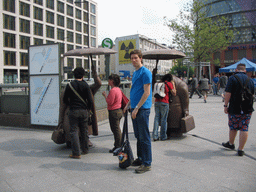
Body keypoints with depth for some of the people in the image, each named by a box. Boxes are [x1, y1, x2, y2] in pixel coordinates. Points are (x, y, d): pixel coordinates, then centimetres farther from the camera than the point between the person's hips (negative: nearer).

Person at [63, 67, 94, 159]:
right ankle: (85, 149, 27)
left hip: (73, 111, -2)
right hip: (84, 111, 2)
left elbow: (65, 100, 3)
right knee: (84, 131, 15)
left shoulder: (69, 85, -2)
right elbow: (90, 100, -4)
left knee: (74, 131, 2)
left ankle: (76, 153, 1)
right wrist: (88, 109, 13)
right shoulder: (86, 85, -1)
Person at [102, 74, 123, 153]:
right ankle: (119, 146, 25)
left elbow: (110, 102, -20)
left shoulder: (113, 90, -18)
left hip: (114, 112, -10)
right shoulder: (118, 89, 12)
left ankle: (117, 147, 3)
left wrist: (105, 95, -9)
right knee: (117, 129, 17)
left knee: (116, 130, -3)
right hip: (119, 110, 10)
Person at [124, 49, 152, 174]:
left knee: (144, 137, -3)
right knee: (138, 136, 16)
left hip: (142, 109, -9)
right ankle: (140, 159, 28)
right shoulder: (135, 73, 17)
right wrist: (128, 105, 19)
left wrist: (137, 108, -20)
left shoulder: (145, 73, -11)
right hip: (135, 108, 9)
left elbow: (146, 92, -17)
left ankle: (147, 163, 5)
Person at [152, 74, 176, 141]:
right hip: (164, 103, -5)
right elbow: (174, 93, 5)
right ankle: (163, 136, 8)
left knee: (156, 118, 7)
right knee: (164, 119, 2)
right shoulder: (169, 84, 1)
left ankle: (155, 136, 6)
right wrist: (173, 84, 14)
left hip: (157, 101, 5)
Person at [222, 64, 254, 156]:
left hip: (235, 108, -3)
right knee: (244, 128, 4)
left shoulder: (233, 78, -7)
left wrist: (225, 105, -8)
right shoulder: (250, 80, 8)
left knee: (233, 127, 14)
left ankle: (231, 143, 34)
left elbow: (228, 93, -14)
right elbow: (252, 94, 18)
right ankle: (241, 149, 6)